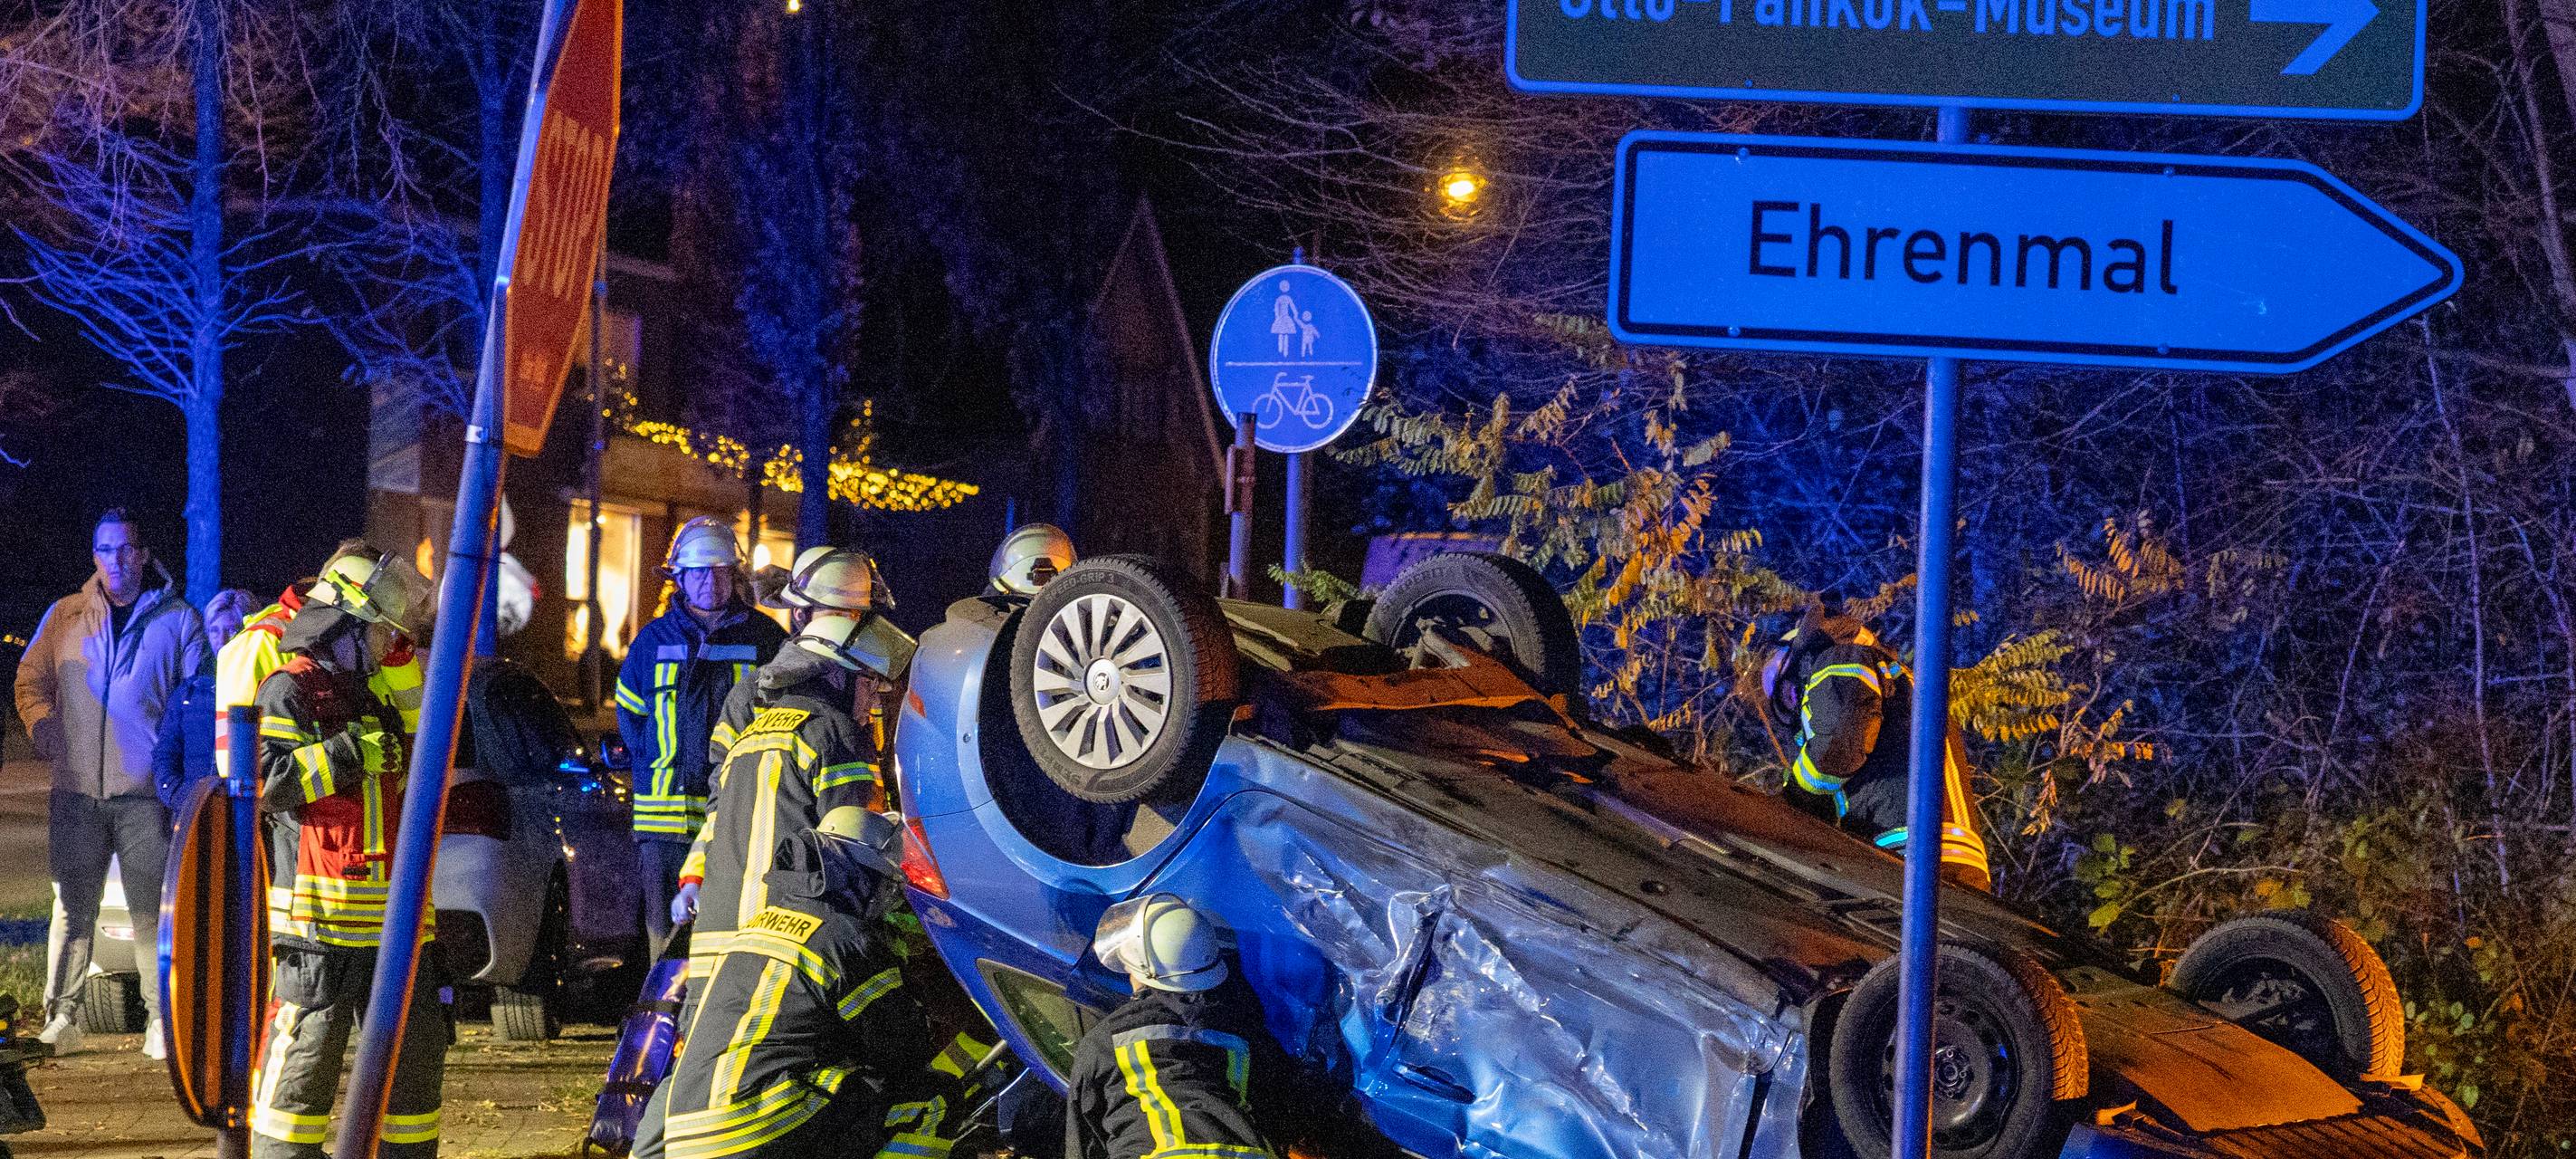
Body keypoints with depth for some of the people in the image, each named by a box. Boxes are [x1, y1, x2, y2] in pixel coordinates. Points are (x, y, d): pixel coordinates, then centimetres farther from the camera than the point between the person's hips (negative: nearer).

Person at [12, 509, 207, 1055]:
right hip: (76, 790, 2)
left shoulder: (177, 619, 6)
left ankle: (161, 1019, 3)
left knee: (154, 909, -1)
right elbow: (30, 680, 16)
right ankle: (62, 1017, 7)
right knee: (72, 908, 3)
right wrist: (48, 735, 1)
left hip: (146, 791, -2)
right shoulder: (65, 616, 12)